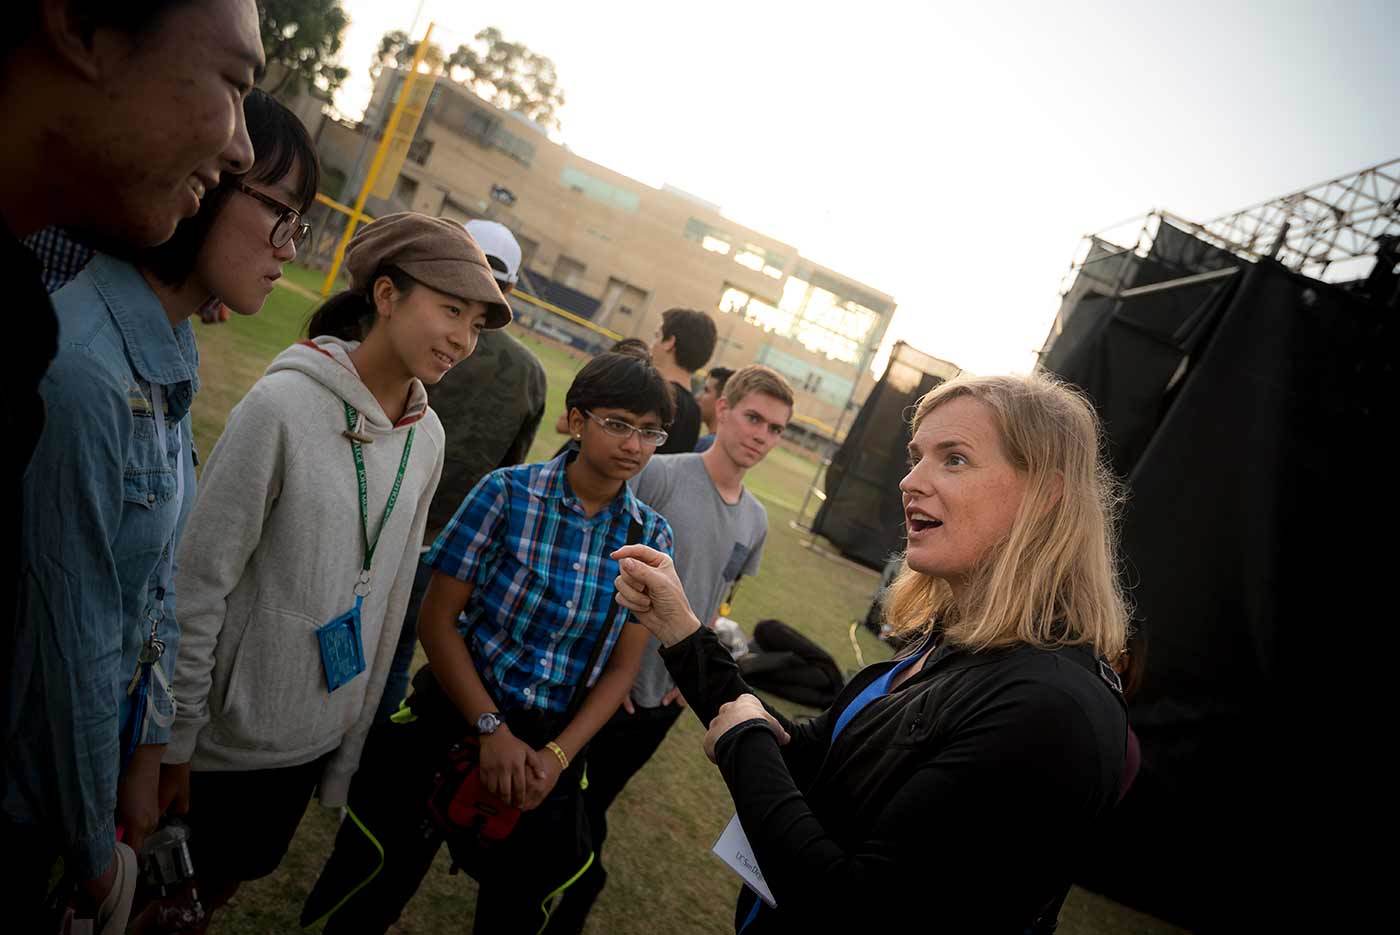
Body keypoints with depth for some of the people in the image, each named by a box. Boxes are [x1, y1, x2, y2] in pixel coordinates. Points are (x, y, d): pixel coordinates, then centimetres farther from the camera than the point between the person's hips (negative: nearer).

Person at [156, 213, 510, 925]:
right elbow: (199, 581, -17)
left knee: (229, 881, 24)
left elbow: (387, 599, 5)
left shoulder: (428, 439, -3)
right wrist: (174, 743, -12)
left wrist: (351, 743, 10)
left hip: (316, 736, 5)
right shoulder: (284, 404, -21)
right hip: (224, 734, -5)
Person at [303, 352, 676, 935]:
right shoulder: (508, 493, -13)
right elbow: (437, 620, -11)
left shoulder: (649, 536, -6)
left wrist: (557, 756, -12)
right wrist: (492, 731, -15)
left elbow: (622, 668, -2)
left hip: (554, 743, 3)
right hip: (454, 719, -2)